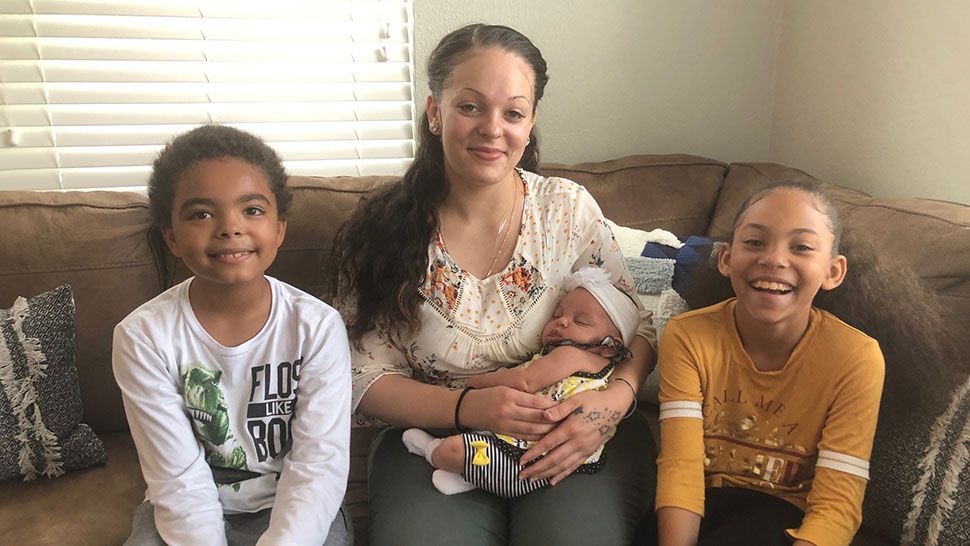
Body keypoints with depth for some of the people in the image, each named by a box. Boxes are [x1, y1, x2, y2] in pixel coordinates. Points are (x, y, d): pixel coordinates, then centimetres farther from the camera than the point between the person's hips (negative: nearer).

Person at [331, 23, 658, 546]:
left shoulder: (570, 209, -3)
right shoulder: (381, 233, -5)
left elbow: (635, 327, 3)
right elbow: (367, 381, -4)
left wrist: (613, 400, -18)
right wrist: (468, 406, -21)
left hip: (570, 441, 1)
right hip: (434, 438, 0)